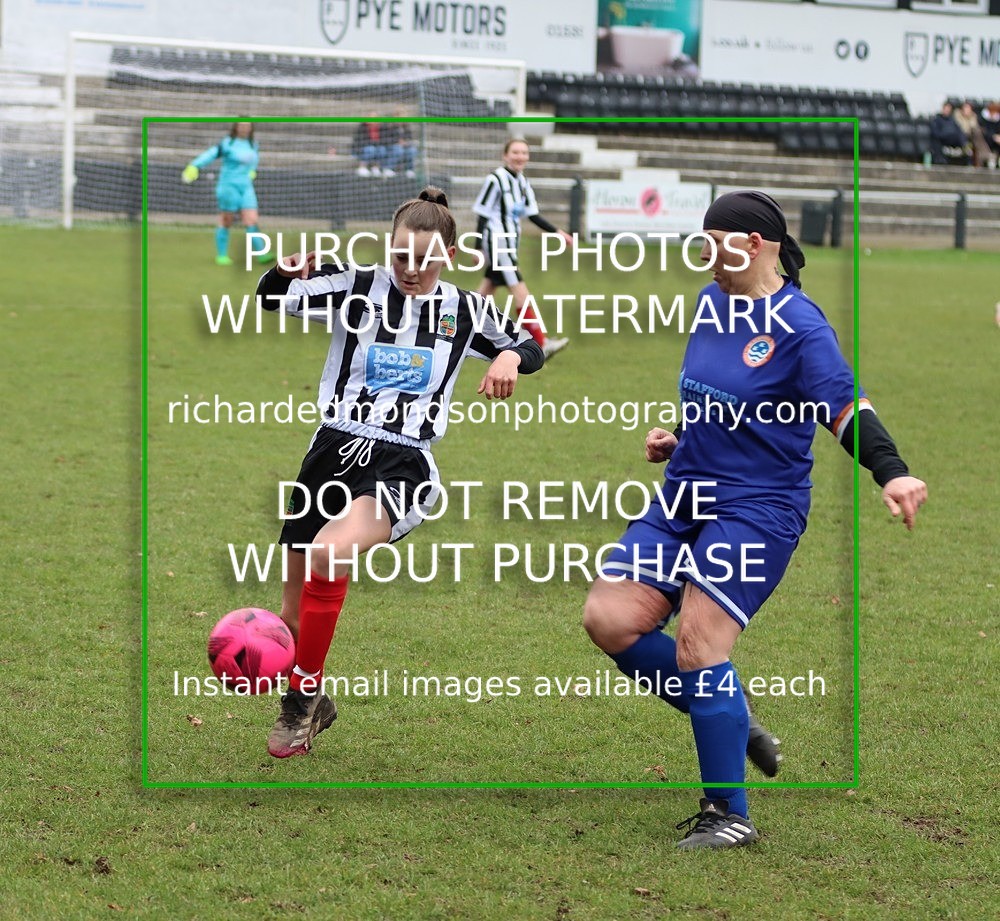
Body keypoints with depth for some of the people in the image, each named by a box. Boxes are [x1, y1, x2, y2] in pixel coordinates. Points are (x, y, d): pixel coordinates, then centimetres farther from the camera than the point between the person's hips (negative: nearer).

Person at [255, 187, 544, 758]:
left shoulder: (462, 311, 4)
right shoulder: (360, 287, -1)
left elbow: (528, 348, 17)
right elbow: (274, 299, -8)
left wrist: (511, 358, -7)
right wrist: (286, 272, -31)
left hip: (401, 468, -2)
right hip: (334, 452, 2)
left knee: (331, 551, -32)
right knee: (296, 616, 6)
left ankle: (303, 699, -16)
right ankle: (314, 708, 37)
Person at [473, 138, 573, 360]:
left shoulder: (522, 182, 10)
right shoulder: (496, 179, -14)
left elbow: (532, 215, 15)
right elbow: (482, 215, -11)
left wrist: (557, 232, 7)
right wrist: (479, 248, -12)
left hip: (510, 244, 9)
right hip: (497, 241, -9)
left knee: (487, 290, 12)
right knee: (520, 291, -10)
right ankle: (541, 344, -11)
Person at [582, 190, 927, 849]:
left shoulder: (799, 326, -14)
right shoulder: (712, 302, 10)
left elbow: (846, 409, -21)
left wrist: (892, 473, -35)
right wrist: (672, 437, 13)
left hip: (758, 509, -8)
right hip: (684, 499, 8)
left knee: (697, 644, -18)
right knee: (609, 618, -5)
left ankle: (730, 815, -5)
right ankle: (728, 720, 14)